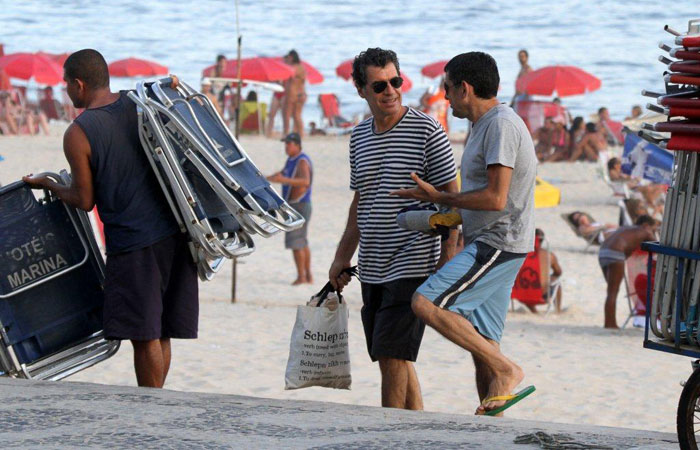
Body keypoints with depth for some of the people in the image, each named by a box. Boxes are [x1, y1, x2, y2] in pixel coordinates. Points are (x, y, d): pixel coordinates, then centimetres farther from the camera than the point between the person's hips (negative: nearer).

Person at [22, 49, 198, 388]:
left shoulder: (77, 135, -7)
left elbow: (84, 200, -1)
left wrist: (46, 185, 13)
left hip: (133, 242, -6)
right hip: (175, 232, 6)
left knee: (145, 335, -1)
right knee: (160, 332, 12)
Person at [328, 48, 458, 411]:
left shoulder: (427, 131, -7)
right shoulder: (359, 136, 12)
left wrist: (447, 261, -14)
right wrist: (342, 258, 20)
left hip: (413, 267, -7)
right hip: (373, 268, 7)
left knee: (392, 356, -12)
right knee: (397, 359, 8)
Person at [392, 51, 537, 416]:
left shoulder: (501, 125, -13)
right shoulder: (484, 126, 19)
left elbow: (495, 198, -20)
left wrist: (438, 198, -10)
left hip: (499, 245, -10)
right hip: (486, 245, 10)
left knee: (426, 303, -19)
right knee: (482, 344, 6)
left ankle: (505, 371, -16)